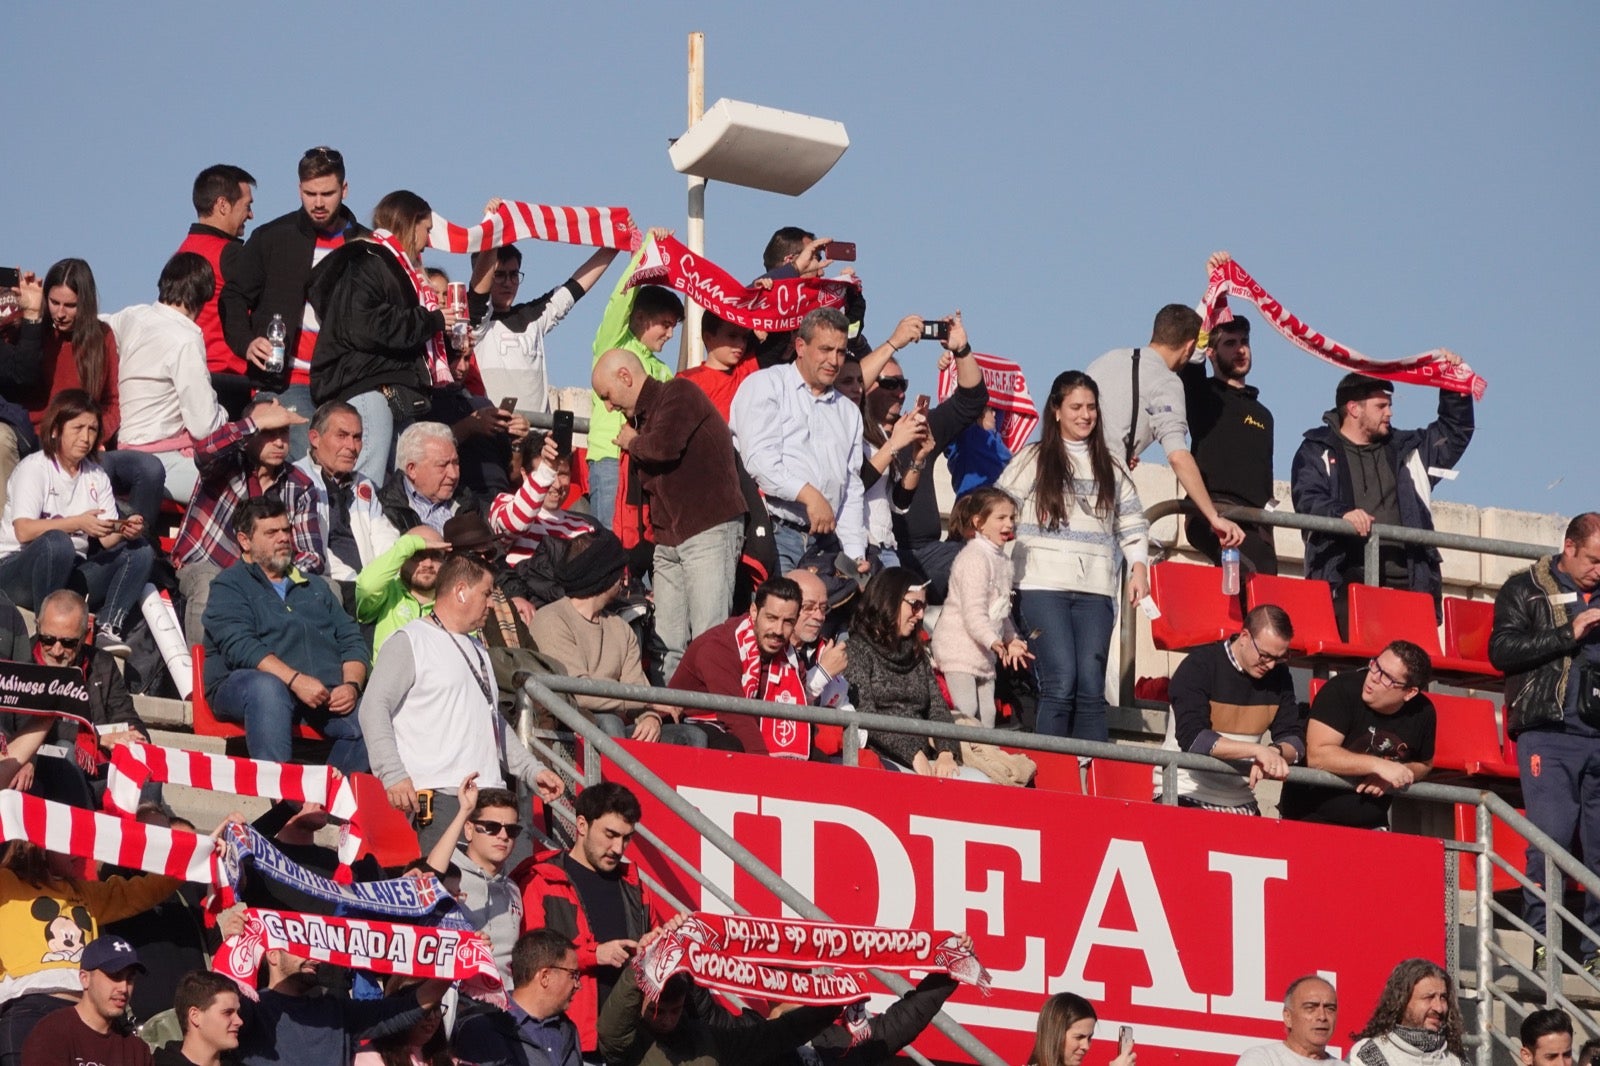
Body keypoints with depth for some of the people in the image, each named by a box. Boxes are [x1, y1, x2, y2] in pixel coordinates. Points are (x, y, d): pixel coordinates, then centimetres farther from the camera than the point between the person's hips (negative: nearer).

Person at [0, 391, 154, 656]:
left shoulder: (96, 476, 13)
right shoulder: (33, 468, -6)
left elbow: (107, 540, 3)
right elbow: (23, 531, -21)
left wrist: (124, 531, -20)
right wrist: (78, 523, -30)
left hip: (70, 572, 6)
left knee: (140, 551, -12)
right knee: (56, 543, -38)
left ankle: (109, 629, -27)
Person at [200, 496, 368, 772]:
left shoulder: (316, 589, 30)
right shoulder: (229, 586, 11)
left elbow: (352, 642, 20)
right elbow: (239, 646, -6)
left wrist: (351, 685, -3)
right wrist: (295, 680, -19)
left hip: (325, 695, 5)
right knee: (266, 687, -40)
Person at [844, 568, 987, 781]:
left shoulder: (916, 655, 24)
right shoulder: (856, 649, 3)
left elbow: (938, 709, 14)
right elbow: (864, 716, -9)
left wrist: (946, 753, -7)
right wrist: (915, 755, -15)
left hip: (922, 761, 7)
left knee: (979, 780, -20)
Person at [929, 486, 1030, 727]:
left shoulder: (1001, 560, 15)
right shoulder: (974, 558, -16)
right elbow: (973, 610, -25)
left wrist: (1012, 638, 17)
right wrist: (992, 640, -35)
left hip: (983, 653, 10)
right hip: (959, 649, -10)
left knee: (986, 715, 8)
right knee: (965, 711, -15)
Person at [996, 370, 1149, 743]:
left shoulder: (1109, 468, 18)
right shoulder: (1032, 460, 7)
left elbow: (1131, 521, 17)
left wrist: (1138, 566, 2)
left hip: (1095, 588, 3)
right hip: (1044, 585, -3)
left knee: (1091, 687, -4)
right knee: (1060, 684, -13)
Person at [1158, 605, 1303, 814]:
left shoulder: (1278, 674, 7)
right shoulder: (1199, 667, -9)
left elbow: (1294, 740, 4)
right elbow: (1191, 738, -21)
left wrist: (1275, 753, -20)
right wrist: (1257, 750, -28)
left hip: (1240, 803, 5)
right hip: (1185, 796, -5)